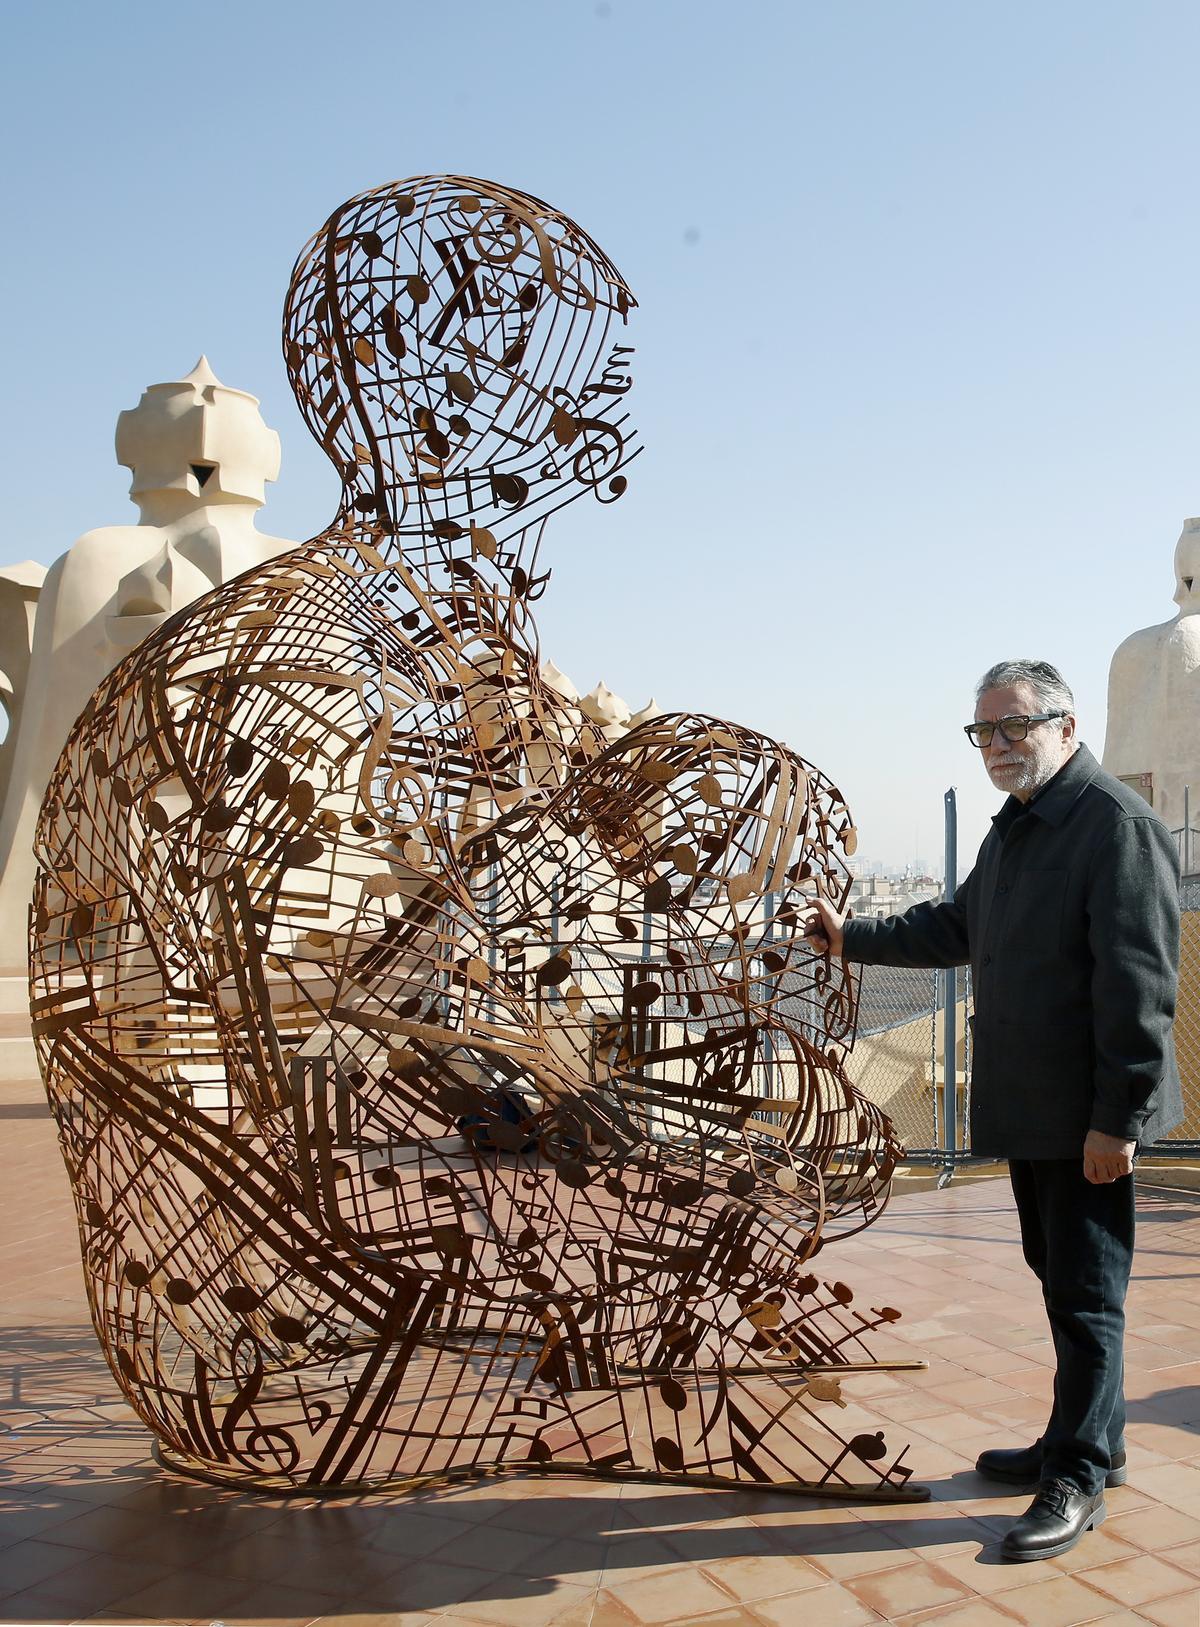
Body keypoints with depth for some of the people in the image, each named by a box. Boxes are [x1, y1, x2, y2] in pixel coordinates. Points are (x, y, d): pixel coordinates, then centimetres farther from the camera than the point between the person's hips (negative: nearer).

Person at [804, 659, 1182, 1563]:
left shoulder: (1117, 825, -17)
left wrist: (1116, 1115, -22)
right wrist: (855, 941, 20)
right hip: (1027, 1110, 10)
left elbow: (1139, 984, -21)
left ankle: (1079, 1478, 15)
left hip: (1087, 1118, -9)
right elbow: (958, 927, 26)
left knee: (1087, 1290, 2)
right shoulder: (1015, 828, 14)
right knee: (1060, 1276, 20)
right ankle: (1088, 1442, 36)